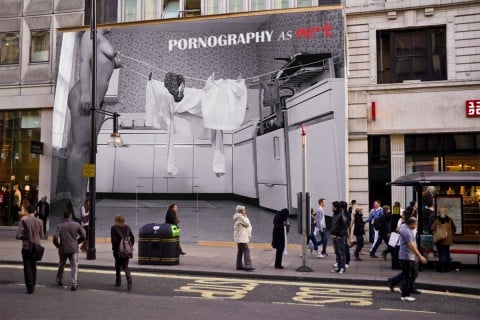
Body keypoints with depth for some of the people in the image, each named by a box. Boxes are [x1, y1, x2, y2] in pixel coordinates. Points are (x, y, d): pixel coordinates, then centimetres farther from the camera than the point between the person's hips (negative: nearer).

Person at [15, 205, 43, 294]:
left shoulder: (24, 221, -10)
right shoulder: (39, 221, -2)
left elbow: (18, 235, -15)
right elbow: (41, 236, 4)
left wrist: (25, 237, 4)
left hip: (26, 247, -3)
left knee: (27, 267, 4)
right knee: (33, 267, 17)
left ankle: (29, 287, 0)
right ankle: (32, 286, 22)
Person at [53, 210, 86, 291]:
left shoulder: (60, 226, -5)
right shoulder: (76, 225, -1)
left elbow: (55, 237, -16)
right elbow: (83, 236, -3)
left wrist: (57, 245, 2)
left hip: (63, 249, 1)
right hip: (74, 249, 0)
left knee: (61, 265, 20)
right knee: (74, 266, 1)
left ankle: (59, 280, 36)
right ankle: (74, 284, -11)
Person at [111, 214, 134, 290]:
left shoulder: (114, 228, -6)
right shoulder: (127, 227, 7)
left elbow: (113, 239, -13)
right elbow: (132, 237, 6)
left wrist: (114, 247, -1)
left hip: (118, 250, -3)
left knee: (118, 266, 14)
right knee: (125, 266, 6)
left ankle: (118, 282, 22)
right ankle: (129, 279, -19)